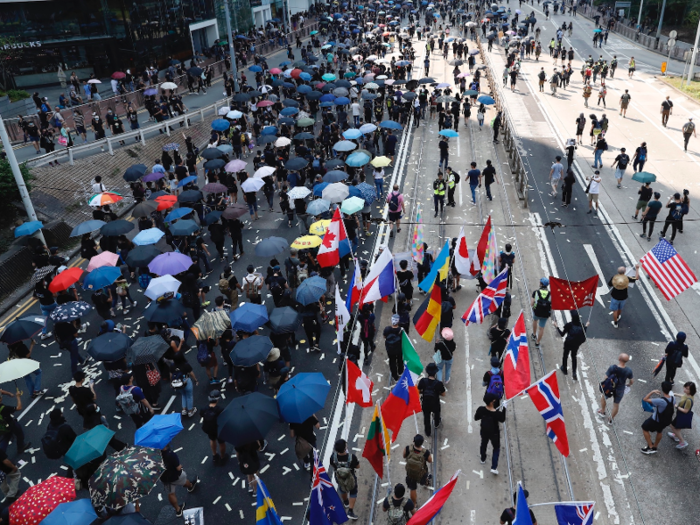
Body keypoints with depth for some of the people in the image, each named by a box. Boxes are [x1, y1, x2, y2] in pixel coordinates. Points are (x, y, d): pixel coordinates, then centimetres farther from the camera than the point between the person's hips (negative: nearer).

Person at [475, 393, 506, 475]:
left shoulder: (481, 409, -25)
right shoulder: (497, 413, -34)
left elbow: (476, 418, -8)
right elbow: (502, 420, -12)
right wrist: (503, 409, -7)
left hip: (484, 432, 3)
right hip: (494, 433, -3)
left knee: (483, 444, 31)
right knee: (496, 448, 22)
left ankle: (483, 459, 57)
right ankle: (494, 468, 21)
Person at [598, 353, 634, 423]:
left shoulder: (612, 368, -27)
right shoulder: (628, 371, -22)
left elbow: (606, 378, -21)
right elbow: (632, 382, -7)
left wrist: (602, 385, -2)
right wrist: (628, 384, 16)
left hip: (609, 389, -1)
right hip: (620, 390, 1)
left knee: (603, 397, 32)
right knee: (616, 404, 25)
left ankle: (602, 412, 52)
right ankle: (610, 419, 44)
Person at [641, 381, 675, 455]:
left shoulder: (661, 401, -40)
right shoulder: (673, 399, -19)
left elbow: (645, 399, -35)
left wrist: (652, 392, -24)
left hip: (656, 421, -6)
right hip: (666, 420, 6)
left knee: (644, 428, 19)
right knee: (659, 431, 32)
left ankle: (650, 447, 23)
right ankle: (655, 447, 52)